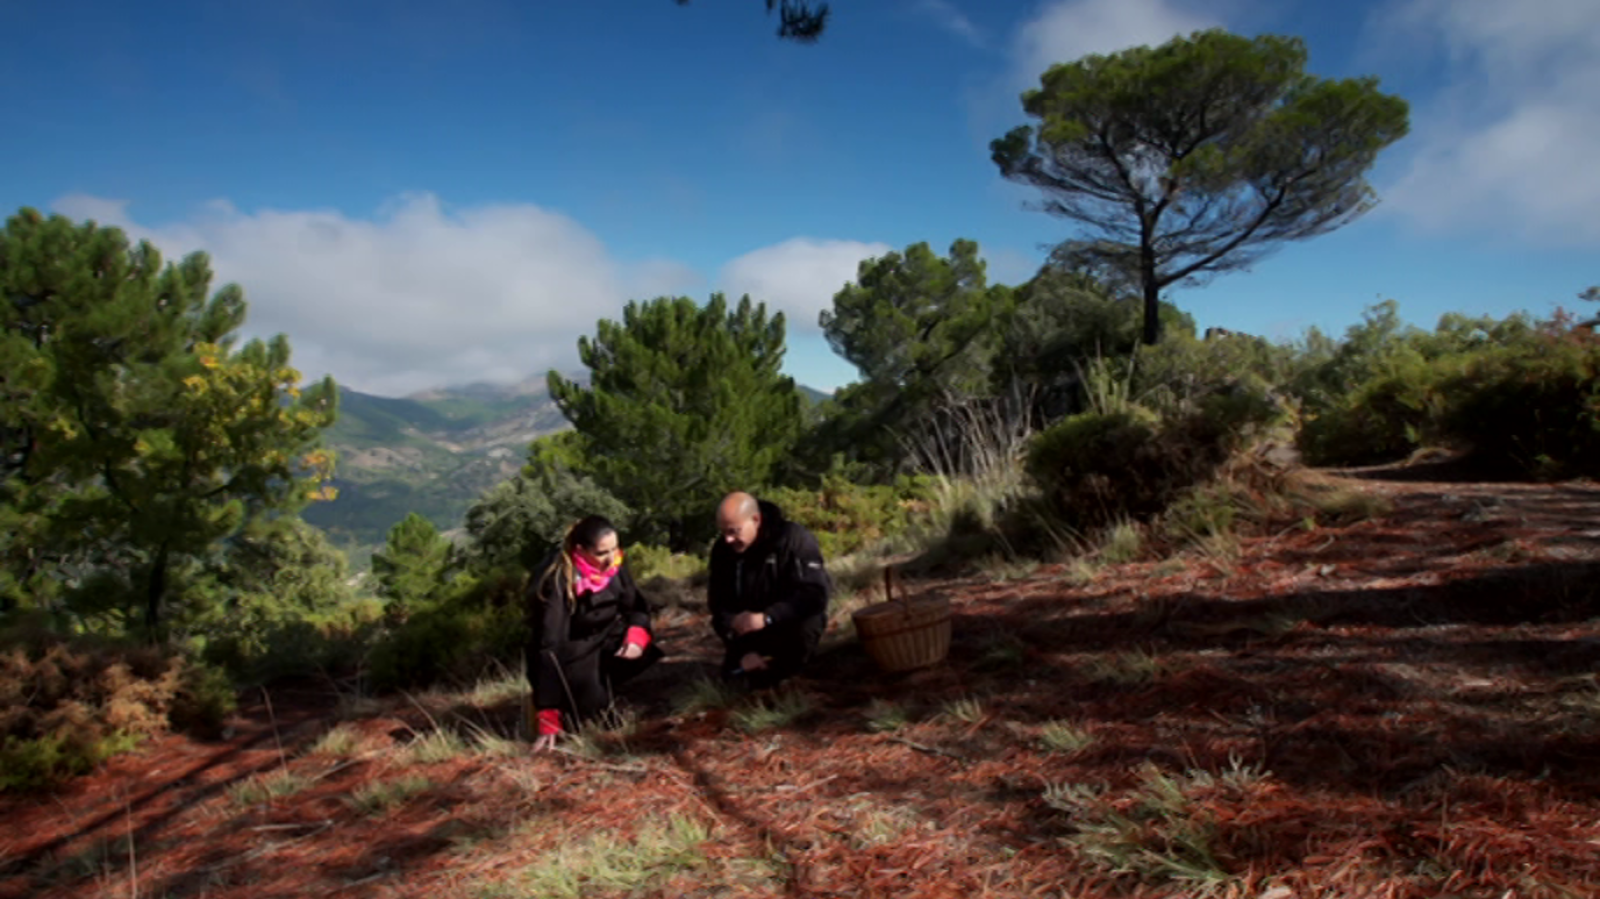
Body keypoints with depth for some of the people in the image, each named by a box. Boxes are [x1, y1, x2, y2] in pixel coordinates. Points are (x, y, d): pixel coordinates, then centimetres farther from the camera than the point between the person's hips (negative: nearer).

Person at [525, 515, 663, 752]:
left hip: (605, 638, 5)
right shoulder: (556, 581, -29)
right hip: (570, 652, -5)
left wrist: (637, 636, -26)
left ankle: (602, 683, 3)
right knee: (589, 709, -23)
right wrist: (548, 719, -35)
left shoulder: (614, 564, -13)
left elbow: (636, 606, -1)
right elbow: (549, 645, -32)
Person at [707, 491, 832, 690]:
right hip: (753, 628, 4)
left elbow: (815, 594, -33)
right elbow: (720, 604, -9)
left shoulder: (794, 538, -25)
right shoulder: (722, 550, -12)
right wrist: (743, 651, -19)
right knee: (733, 675, -7)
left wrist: (766, 617, -44)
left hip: (794, 620, -4)